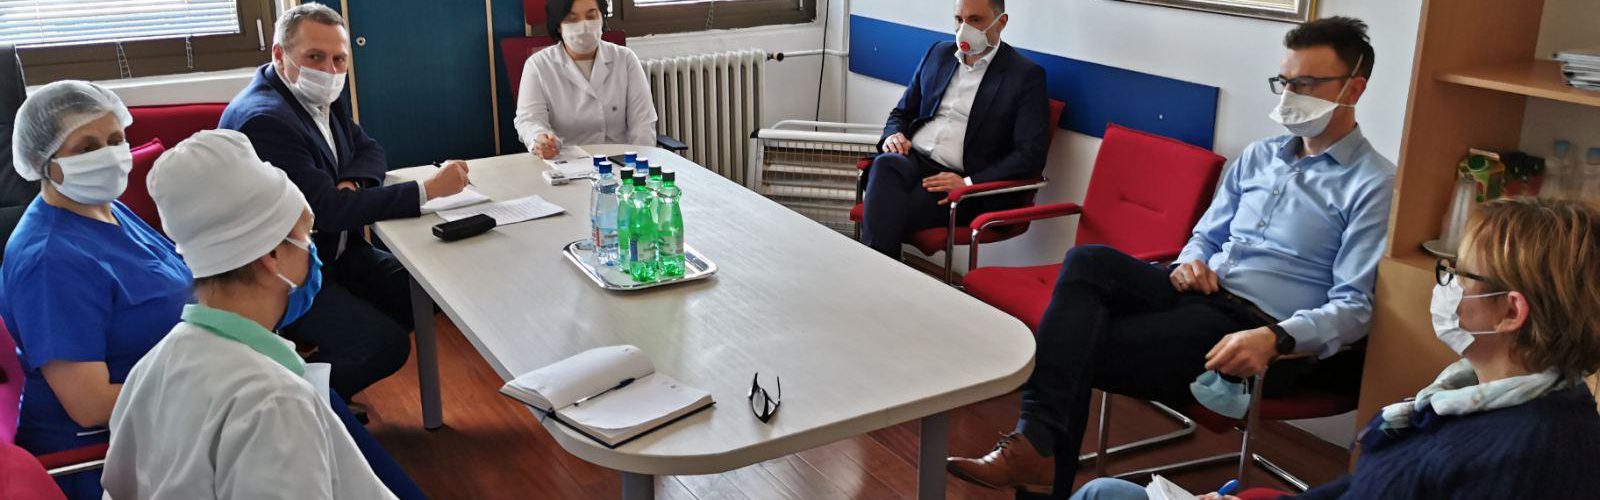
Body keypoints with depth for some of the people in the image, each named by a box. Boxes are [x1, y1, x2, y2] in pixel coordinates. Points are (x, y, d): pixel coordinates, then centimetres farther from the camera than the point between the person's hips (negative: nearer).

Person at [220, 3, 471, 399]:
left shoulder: (322, 96, 4)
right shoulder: (263, 118, -24)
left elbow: (368, 150, 14)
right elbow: (329, 210, -28)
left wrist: (352, 184, -11)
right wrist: (429, 190, -29)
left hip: (339, 252, 9)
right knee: (385, 344, -24)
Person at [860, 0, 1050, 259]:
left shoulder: (1026, 75, 1)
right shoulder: (938, 53, 18)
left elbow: (1031, 155, -6)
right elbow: (901, 113, 26)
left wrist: (968, 183, -17)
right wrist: (893, 136, 1)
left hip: (961, 182, -4)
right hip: (913, 160, 4)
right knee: (886, 164, -33)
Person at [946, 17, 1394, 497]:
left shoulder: (1374, 185, -3)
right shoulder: (1258, 156, 19)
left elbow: (1355, 306, -11)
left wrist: (1276, 339, -29)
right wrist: (1190, 261, -1)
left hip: (1253, 329, -6)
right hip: (1199, 295, 7)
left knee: (1083, 349, -23)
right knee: (1088, 261, -24)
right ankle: (1038, 439, -34)